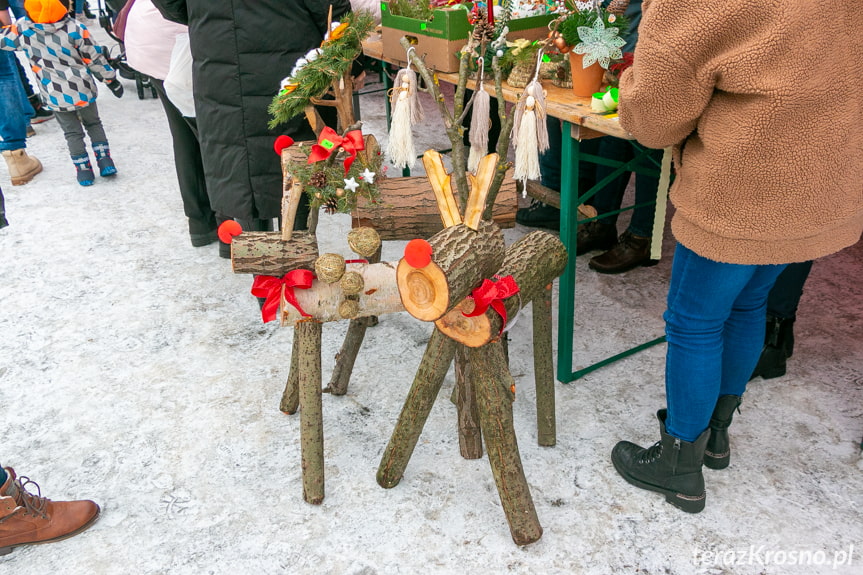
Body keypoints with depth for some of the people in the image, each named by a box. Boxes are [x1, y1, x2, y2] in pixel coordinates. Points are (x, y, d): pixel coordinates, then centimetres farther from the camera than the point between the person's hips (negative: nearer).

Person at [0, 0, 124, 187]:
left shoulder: (23, 29, -11)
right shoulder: (76, 29, -13)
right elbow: (95, 58, -5)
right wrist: (111, 79, 6)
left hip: (55, 96, 0)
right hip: (83, 90, 0)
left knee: (72, 132, 15)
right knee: (94, 124, 21)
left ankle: (84, 171, 16)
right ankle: (105, 162, 15)